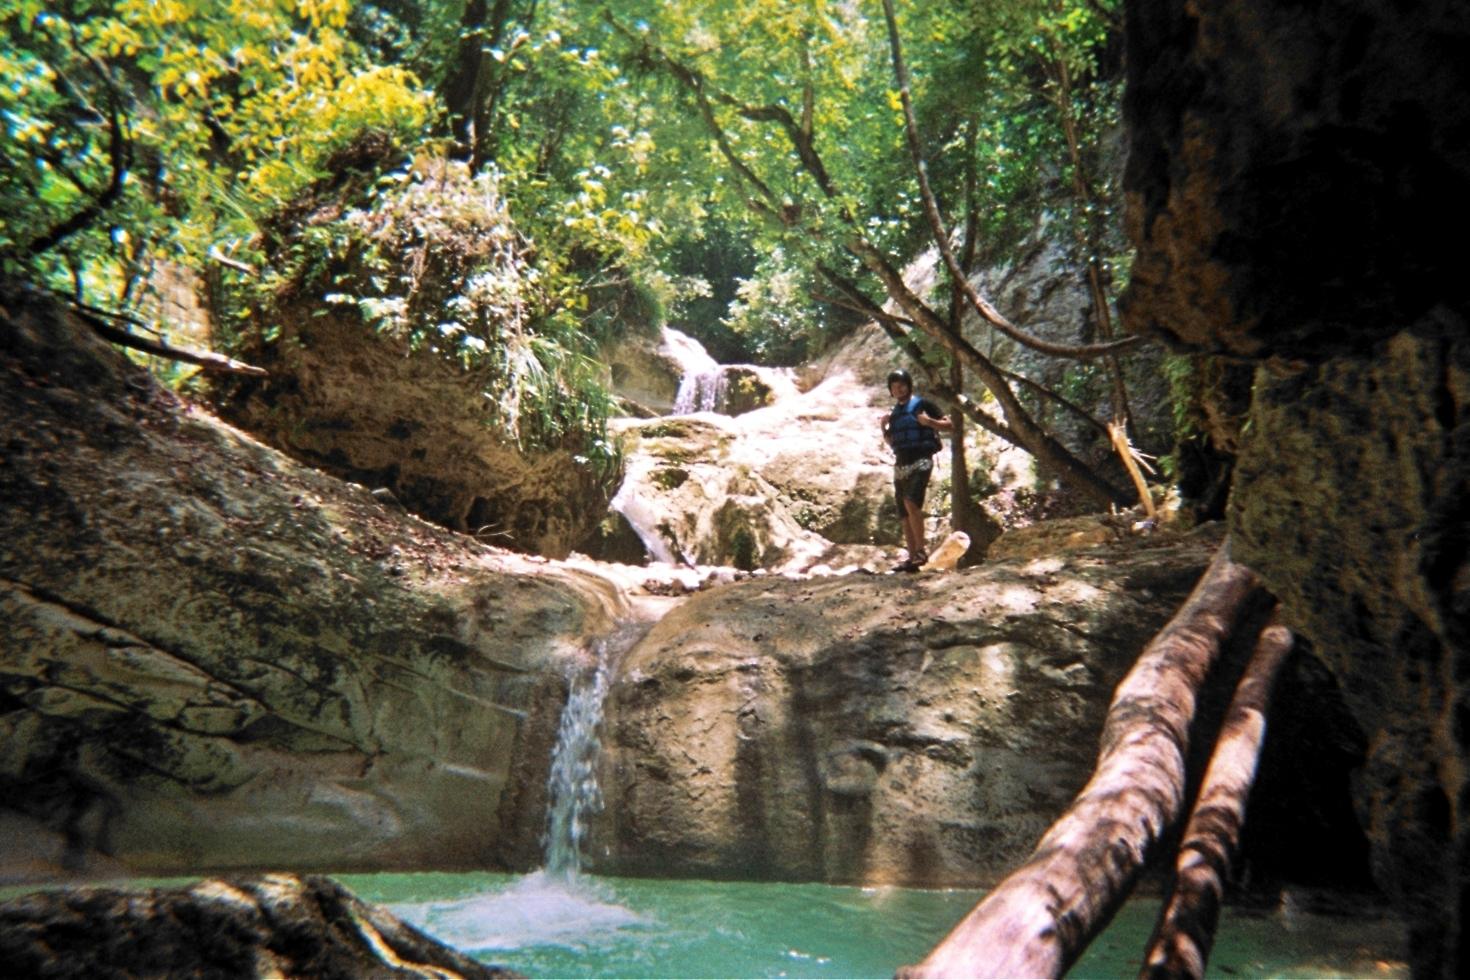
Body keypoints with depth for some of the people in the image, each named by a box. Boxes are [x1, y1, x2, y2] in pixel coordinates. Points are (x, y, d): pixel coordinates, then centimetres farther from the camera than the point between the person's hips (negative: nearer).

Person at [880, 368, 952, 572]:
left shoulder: (922, 404, 0)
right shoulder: (894, 412, 18)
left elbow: (949, 425, -1)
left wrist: (929, 421, -17)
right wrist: (883, 428, 8)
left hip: (920, 462, -7)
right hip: (900, 465, 7)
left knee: (911, 503, -26)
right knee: (904, 514, 4)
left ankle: (921, 551, -21)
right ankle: (912, 557, 8)